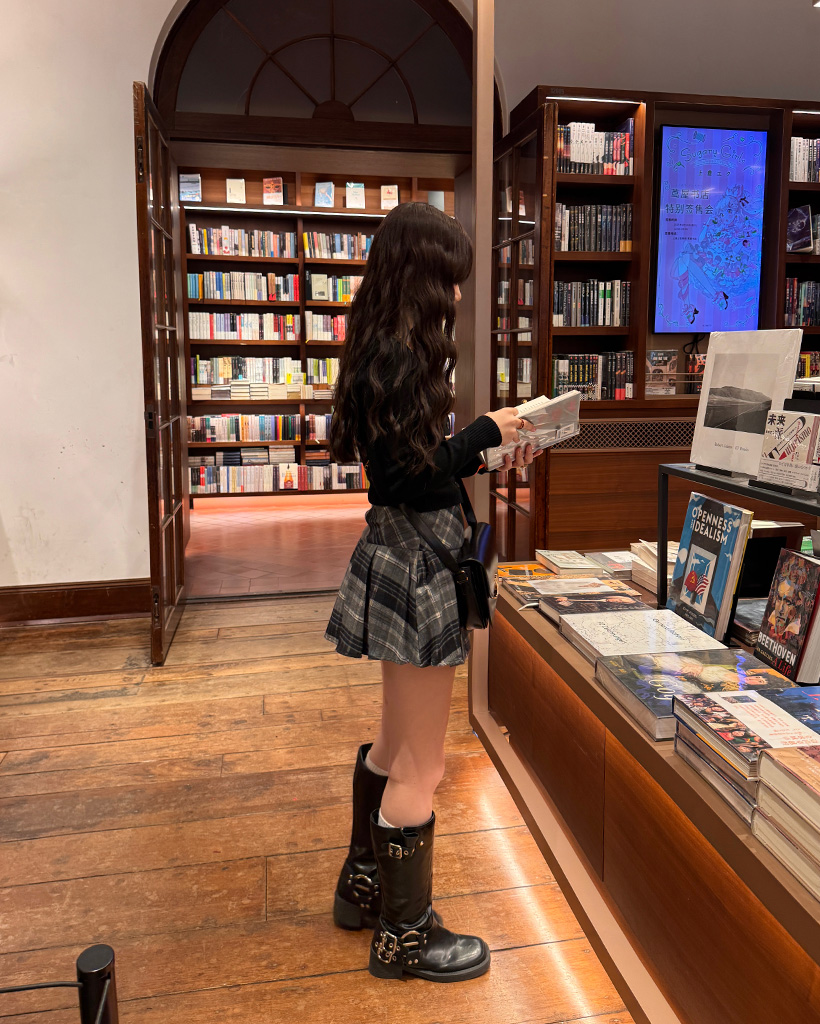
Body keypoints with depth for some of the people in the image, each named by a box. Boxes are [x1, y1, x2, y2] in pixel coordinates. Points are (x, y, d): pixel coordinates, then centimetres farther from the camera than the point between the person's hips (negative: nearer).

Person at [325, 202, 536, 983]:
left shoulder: (385, 351, 12)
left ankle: (363, 887, 40)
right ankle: (404, 935, 22)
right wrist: (484, 433, -11)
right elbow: (411, 476, -22)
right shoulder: (399, 357, -18)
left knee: (396, 743, 23)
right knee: (420, 767, 4)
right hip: (415, 562, -11)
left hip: (403, 555, 11)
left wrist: (486, 452, 10)